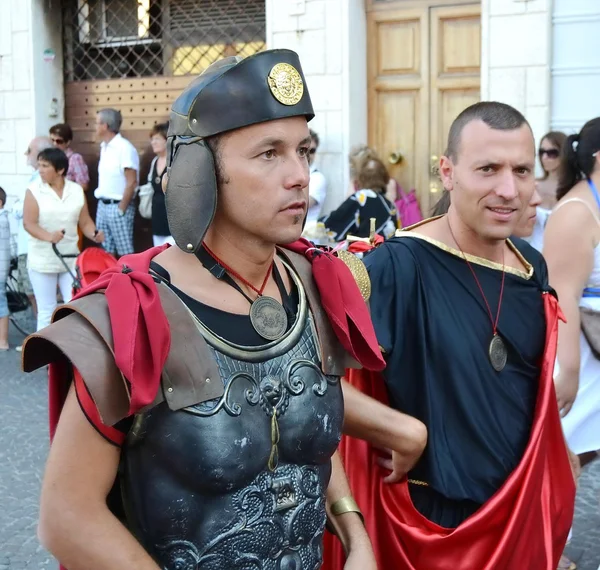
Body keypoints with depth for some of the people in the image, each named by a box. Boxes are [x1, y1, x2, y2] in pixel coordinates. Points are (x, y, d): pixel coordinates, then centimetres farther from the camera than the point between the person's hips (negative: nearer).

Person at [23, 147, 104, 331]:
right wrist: (49, 237, -30)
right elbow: (28, 223, -13)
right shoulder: (34, 190, -6)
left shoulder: (77, 190, 4)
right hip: (42, 261, -3)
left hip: (71, 259, 3)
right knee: (47, 310, 4)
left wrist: (95, 235, -14)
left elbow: (85, 222, 8)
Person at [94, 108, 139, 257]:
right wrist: (102, 203, 11)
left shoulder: (125, 148, -15)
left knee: (125, 252, -3)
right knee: (106, 251, 13)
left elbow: (131, 182, -16)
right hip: (102, 205, 8)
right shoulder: (104, 147, 11)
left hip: (118, 206, -8)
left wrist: (121, 208, -14)